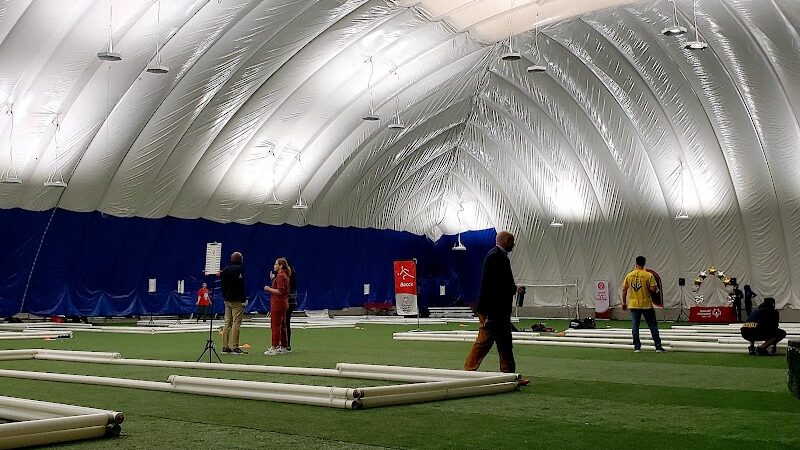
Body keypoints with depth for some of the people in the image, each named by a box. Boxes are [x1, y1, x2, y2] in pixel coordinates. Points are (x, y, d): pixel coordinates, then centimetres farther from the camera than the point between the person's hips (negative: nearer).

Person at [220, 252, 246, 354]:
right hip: (236, 300, -8)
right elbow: (241, 286, -15)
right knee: (236, 323, -7)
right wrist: (244, 299, -13)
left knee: (227, 322, 11)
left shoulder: (225, 269, 14)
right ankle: (234, 347, -9)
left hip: (227, 299, 8)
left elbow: (223, 284, 17)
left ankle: (225, 346, 12)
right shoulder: (239, 269, -11)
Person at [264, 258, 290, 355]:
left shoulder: (280, 276, -16)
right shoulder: (285, 276, 16)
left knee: (275, 326, -6)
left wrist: (269, 289, -13)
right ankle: (283, 347, 17)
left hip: (278, 304, -10)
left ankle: (274, 348, -4)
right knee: (282, 326, 13)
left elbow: (280, 291, -23)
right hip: (283, 303, 10)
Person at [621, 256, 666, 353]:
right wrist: (647, 289, 8)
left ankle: (637, 347, 8)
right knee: (653, 326, 7)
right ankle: (658, 346, 8)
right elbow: (653, 289, -15)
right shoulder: (648, 275, -9)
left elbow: (624, 289, 3)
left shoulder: (629, 275, 1)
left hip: (634, 305, 2)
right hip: (646, 305, -2)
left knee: (635, 326, 8)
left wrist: (624, 302, 12)